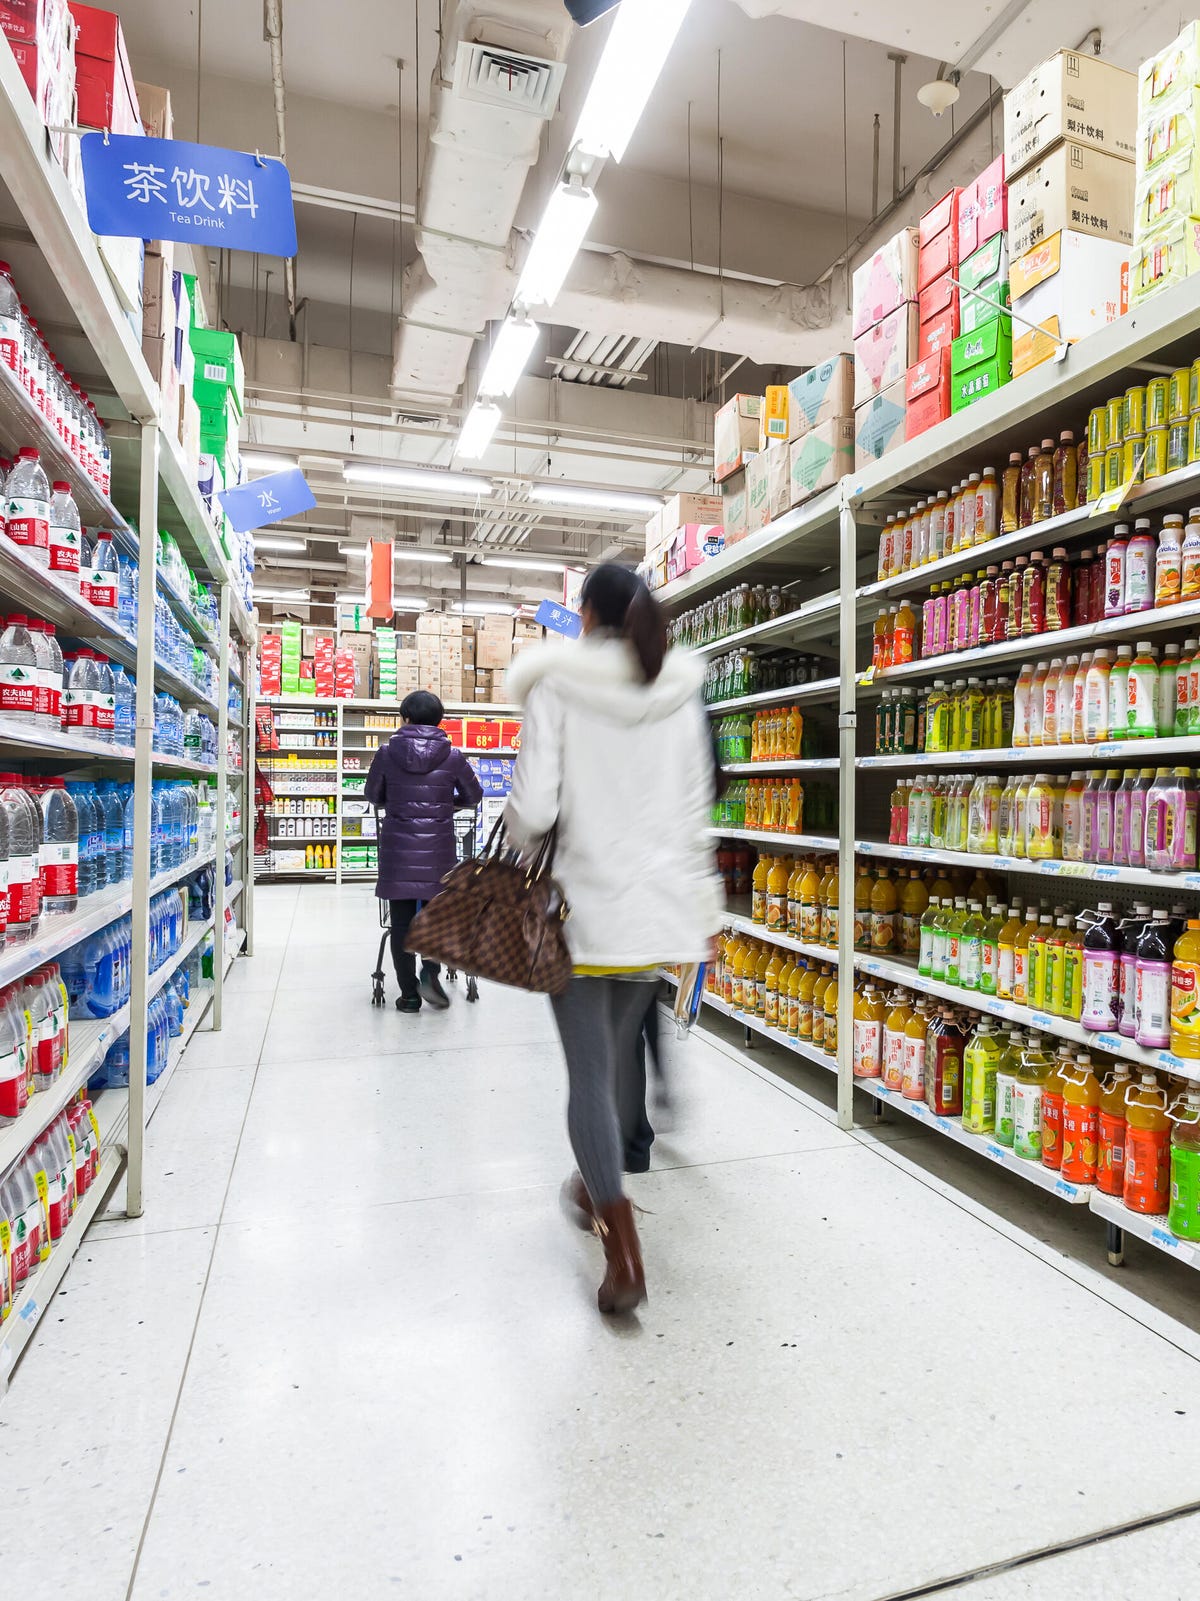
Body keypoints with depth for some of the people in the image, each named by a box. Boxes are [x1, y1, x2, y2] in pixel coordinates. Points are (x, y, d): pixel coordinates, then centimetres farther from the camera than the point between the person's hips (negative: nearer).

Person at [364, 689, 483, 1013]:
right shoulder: (452, 756, -2)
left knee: (402, 921, 8)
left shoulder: (387, 753, -2)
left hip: (397, 848, 0)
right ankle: (430, 974, -2)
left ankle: (409, 994, 12)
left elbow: (372, 795, 11)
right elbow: (473, 797, 11)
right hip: (437, 849, 0)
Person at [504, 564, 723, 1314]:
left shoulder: (556, 685, -8)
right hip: (660, 901, 5)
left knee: (590, 1069, 5)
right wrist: (707, 912, 13)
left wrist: (519, 838, 10)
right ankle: (596, 1186, 43)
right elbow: (695, 814, 6)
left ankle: (624, 1257, 8)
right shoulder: (680, 694, 4)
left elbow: (534, 808, -14)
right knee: (622, 1048, 22)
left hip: (587, 902, -5)